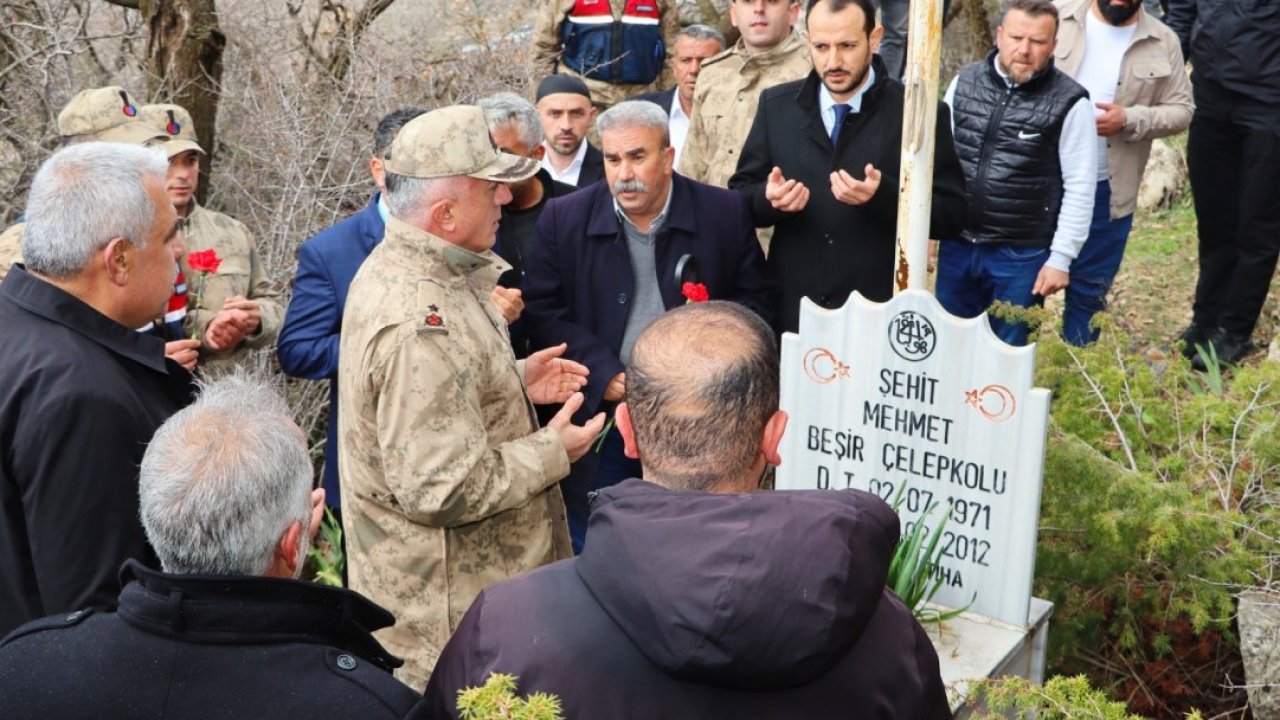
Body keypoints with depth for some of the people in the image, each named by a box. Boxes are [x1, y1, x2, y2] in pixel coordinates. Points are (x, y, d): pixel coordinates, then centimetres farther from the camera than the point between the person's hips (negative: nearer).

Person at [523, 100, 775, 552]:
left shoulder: (724, 213, -2)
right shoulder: (565, 219, -1)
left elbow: (756, 300, 4)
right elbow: (542, 312, -3)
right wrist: (602, 372, -15)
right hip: (599, 416, 0)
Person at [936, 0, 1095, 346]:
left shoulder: (1069, 103, -10)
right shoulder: (965, 82, 2)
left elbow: (1080, 188, -7)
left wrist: (1061, 258, -9)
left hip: (1021, 255, -3)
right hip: (956, 245, 4)